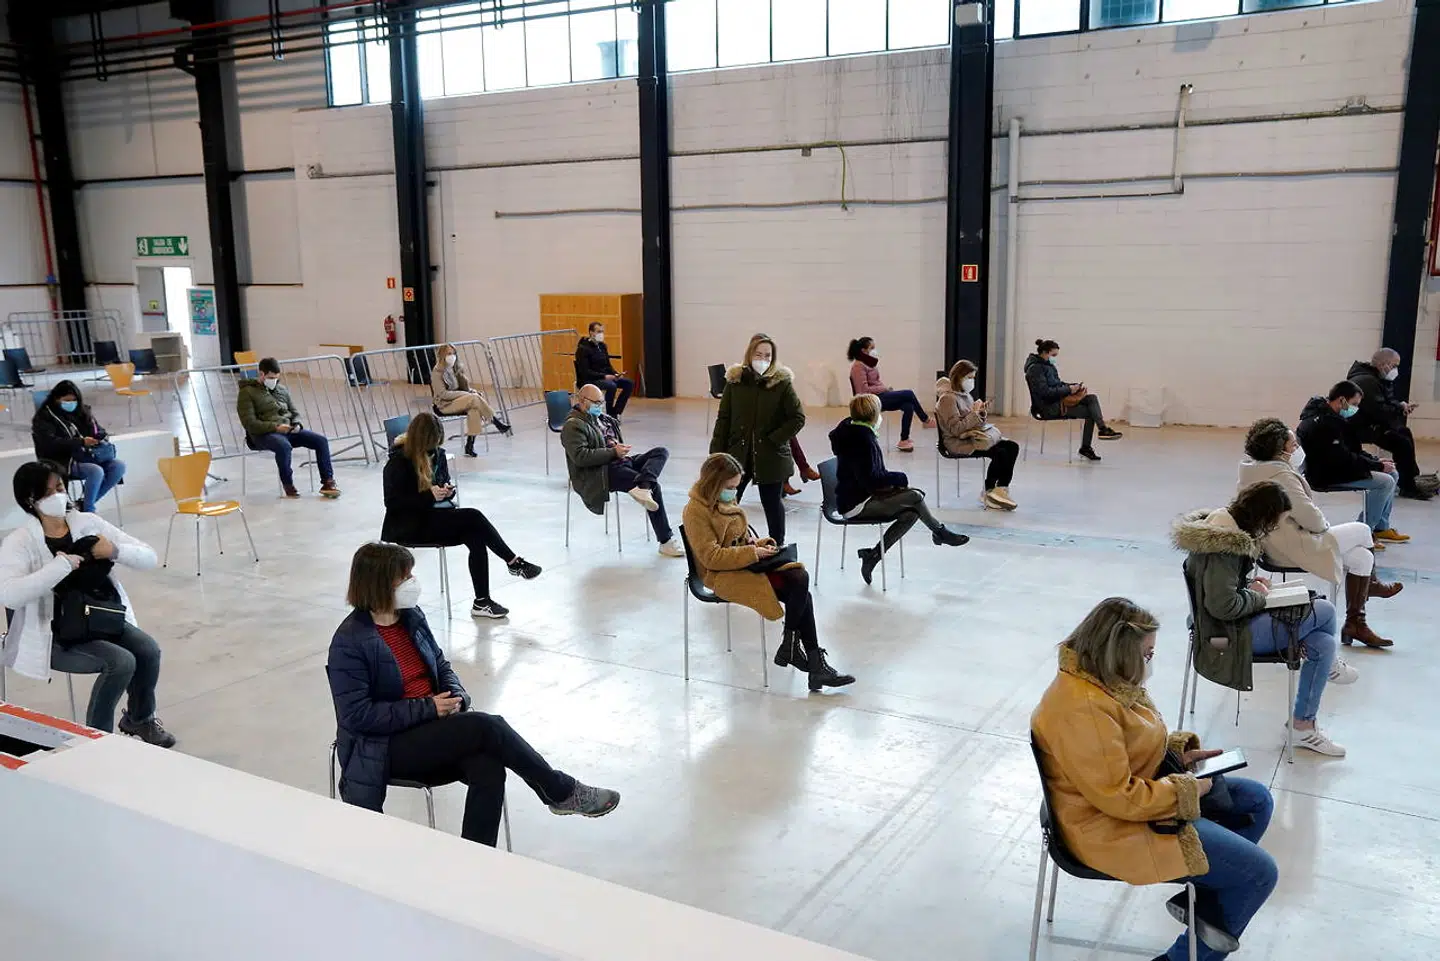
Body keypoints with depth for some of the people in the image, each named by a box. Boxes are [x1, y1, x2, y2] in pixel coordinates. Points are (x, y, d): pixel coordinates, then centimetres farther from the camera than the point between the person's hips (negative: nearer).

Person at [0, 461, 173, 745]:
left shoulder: (88, 523, 4)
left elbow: (149, 558, 2)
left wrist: (116, 551, -18)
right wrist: (62, 564, -26)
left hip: (103, 620, 5)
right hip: (54, 635, -5)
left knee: (149, 651, -20)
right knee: (121, 661, -26)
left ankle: (140, 718, 10)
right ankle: (96, 734, -1)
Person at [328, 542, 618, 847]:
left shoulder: (411, 616, 7)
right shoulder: (349, 642, -14)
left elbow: (441, 665, 17)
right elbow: (357, 715, -18)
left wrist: (457, 696, -5)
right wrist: (428, 708, -19)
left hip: (431, 728, 7)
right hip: (386, 748, -6)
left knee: (489, 769, -26)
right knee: (485, 727, -26)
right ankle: (562, 793, -10)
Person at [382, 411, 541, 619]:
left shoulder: (437, 454, 6)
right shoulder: (398, 462, -12)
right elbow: (392, 501, -15)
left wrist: (448, 490, -7)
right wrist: (429, 496, -24)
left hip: (435, 518, 6)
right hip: (408, 526, -6)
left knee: (476, 536, -25)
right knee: (473, 517, -26)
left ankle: (482, 602, -24)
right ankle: (514, 562, -17)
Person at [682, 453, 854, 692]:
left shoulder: (729, 500, 12)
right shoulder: (696, 510, -13)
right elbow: (711, 557, -18)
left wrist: (758, 544, 2)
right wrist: (753, 553, -19)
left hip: (746, 563, 8)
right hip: (722, 575, -8)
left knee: (800, 578, -18)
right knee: (799, 590, -23)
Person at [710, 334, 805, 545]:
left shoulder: (782, 383, -6)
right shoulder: (735, 380, 1)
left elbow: (798, 418, -5)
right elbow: (723, 419, 4)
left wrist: (774, 440, -11)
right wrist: (717, 454, -1)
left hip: (771, 456, -2)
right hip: (738, 454, 2)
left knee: (772, 503, 12)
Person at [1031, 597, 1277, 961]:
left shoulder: (1103, 678, -1)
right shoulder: (1082, 709, -33)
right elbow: (1120, 798, -30)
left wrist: (1178, 749, 2)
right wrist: (1188, 790, -18)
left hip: (1145, 788, 11)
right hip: (1116, 826, -11)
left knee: (1257, 800, 14)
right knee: (1260, 872, -6)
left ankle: (1202, 902, 18)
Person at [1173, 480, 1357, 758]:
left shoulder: (1221, 525, 5)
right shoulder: (1225, 545, -26)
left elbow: (1219, 581, 21)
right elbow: (1223, 605, -29)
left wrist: (1249, 583, 5)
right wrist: (1257, 596, -12)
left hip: (1231, 624, 10)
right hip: (1230, 634, -10)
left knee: (1322, 642, 6)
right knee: (1325, 610, -4)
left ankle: (1303, 725, 13)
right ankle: (1329, 664, 25)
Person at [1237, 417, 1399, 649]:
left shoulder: (1254, 469, 6)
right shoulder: (1281, 476, -25)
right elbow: (1309, 517, -22)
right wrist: (1325, 526, -2)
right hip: (1293, 547, -10)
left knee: (1361, 556, 14)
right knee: (1361, 531, 6)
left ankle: (1356, 623, 21)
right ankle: (1371, 583, 30)